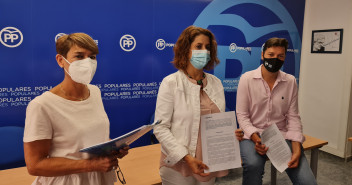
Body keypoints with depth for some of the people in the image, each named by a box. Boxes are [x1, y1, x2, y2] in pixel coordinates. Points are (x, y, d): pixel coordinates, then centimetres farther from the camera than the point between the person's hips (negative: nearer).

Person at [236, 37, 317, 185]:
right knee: (253, 165, -35)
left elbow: (293, 117, 3)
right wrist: (256, 138, -20)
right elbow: (242, 115, -4)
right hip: (253, 134, -2)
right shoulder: (247, 78, -5)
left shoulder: (290, 81, 3)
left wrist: (296, 149, -10)